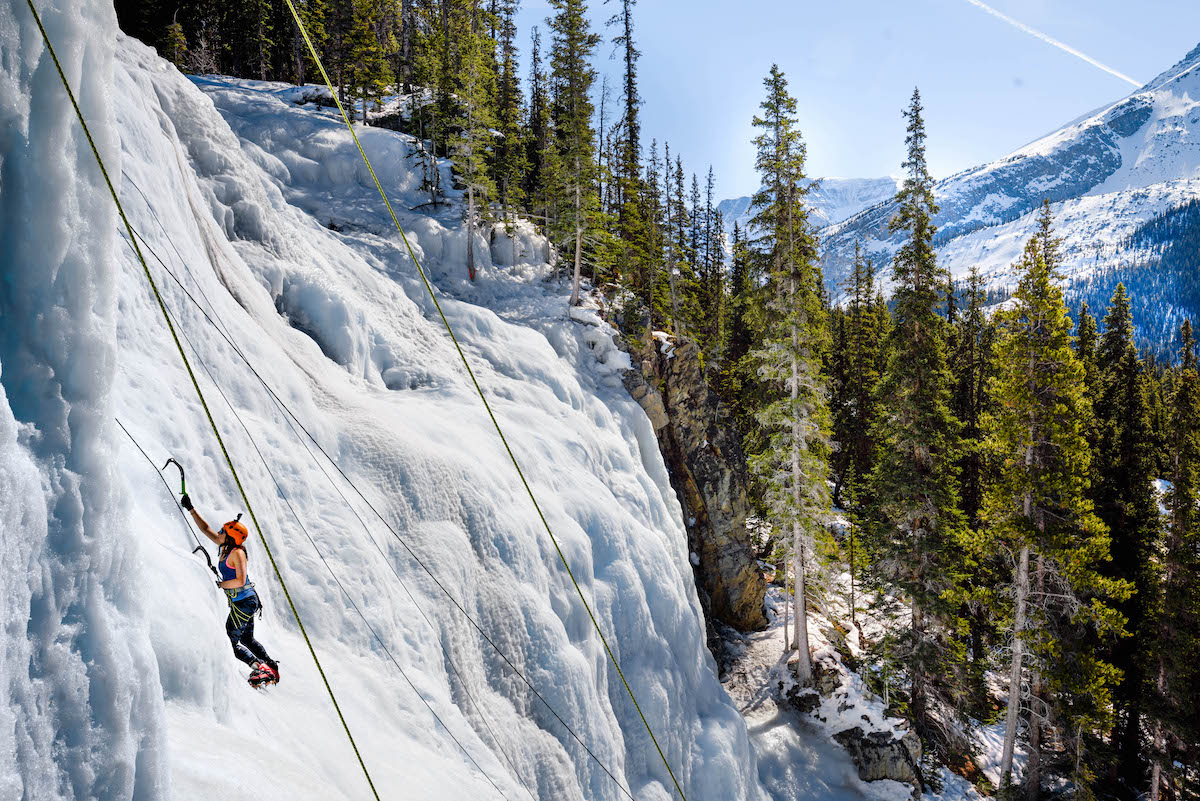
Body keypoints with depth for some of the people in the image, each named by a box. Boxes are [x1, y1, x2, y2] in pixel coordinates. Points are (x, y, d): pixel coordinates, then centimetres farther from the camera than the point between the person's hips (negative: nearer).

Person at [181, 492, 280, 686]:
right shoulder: (225, 548, 8)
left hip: (244, 601, -9)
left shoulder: (237, 553, -17)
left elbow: (240, 581, -24)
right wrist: (191, 509, 13)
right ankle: (272, 668, 22)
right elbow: (205, 529, 16)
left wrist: (219, 584, -16)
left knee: (231, 641, -7)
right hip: (243, 602, 9)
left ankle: (260, 668, -9)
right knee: (247, 639, 17)